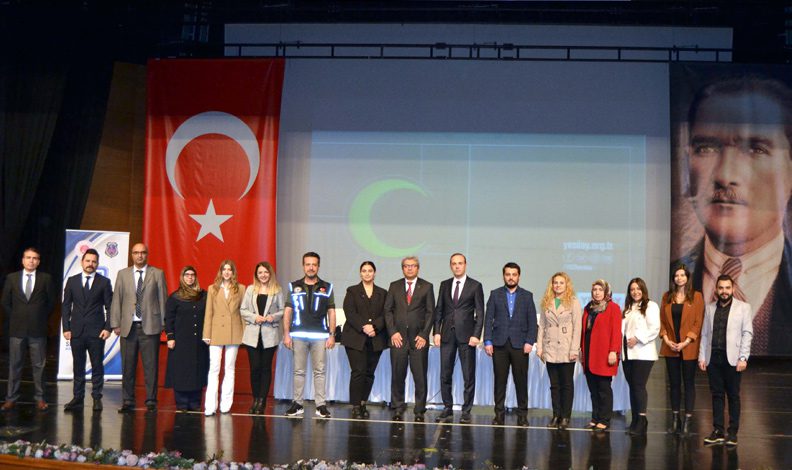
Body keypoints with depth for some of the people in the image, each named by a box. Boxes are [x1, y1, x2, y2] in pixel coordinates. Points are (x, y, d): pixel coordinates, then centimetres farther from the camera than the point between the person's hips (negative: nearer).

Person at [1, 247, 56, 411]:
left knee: (39, 365, 3)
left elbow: (51, 302, 7)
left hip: (37, 329, -1)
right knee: (14, 365, 5)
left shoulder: (46, 279, 1)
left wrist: (42, 319, 5)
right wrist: (15, 319, 7)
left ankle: (39, 398, 9)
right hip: (17, 329, 1)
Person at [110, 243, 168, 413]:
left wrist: (164, 323, 0)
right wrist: (115, 324, 3)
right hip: (128, 327, 2)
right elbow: (116, 300, 9)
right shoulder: (122, 274, 11)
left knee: (151, 366, -1)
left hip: (150, 327, -2)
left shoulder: (157, 274, 6)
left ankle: (151, 401, 6)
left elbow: (163, 299, 5)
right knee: (128, 366, 5)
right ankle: (128, 401, 14)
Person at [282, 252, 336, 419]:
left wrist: (332, 335, 0)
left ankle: (321, 405, 3)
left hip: (320, 336, 0)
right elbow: (287, 311, 8)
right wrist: (286, 334, 0)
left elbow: (331, 312, 7)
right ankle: (297, 404, 10)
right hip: (298, 335, 1)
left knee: (319, 371, 0)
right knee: (299, 371, 5)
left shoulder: (326, 287, 9)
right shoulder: (294, 286, 10)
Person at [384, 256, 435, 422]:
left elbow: (430, 313, 3)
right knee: (397, 375, 2)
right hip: (398, 338, 1)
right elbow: (388, 310, 9)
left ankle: (419, 411, 6)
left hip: (419, 338, -1)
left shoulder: (427, 287, 7)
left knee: (420, 376, -1)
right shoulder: (394, 286, 12)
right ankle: (398, 409, 11)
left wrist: (424, 335, -5)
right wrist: (393, 332, -3)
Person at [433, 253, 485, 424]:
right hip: (447, 335, 3)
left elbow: (480, 313, -1)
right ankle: (447, 410, 14)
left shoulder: (475, 286, 2)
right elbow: (438, 310, 11)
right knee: (445, 375, 4)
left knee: (469, 376, 0)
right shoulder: (444, 285, 12)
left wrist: (476, 335, -10)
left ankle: (466, 411, 8)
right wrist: (437, 332, 1)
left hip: (466, 336, -3)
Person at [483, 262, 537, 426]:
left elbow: (532, 321, 5)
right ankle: (499, 413, 7)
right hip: (499, 344, 0)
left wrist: (530, 342, -5)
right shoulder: (495, 294, 9)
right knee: (500, 380, 1)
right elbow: (488, 319, 5)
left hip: (520, 345, 0)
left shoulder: (527, 296, 10)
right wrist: (487, 341, -3)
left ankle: (522, 414, 8)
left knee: (521, 380, 0)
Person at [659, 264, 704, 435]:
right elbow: (662, 320, 8)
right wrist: (666, 339, -6)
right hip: (670, 347, 3)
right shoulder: (667, 296, 9)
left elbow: (698, 322, -5)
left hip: (689, 348, -3)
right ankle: (675, 419, 15)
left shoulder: (696, 296, -1)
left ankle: (687, 420, 5)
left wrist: (686, 342, -13)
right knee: (674, 383, 8)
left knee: (689, 383, 2)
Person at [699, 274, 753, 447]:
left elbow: (747, 333, -1)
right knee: (717, 395, 7)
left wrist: (743, 358, -9)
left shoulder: (743, 307, 4)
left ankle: (733, 433, 7)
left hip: (732, 358, -3)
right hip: (713, 358, 3)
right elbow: (705, 334, 11)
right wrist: (702, 357, 4)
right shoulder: (710, 308, 13)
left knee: (733, 396, 2)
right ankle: (718, 431, 12)